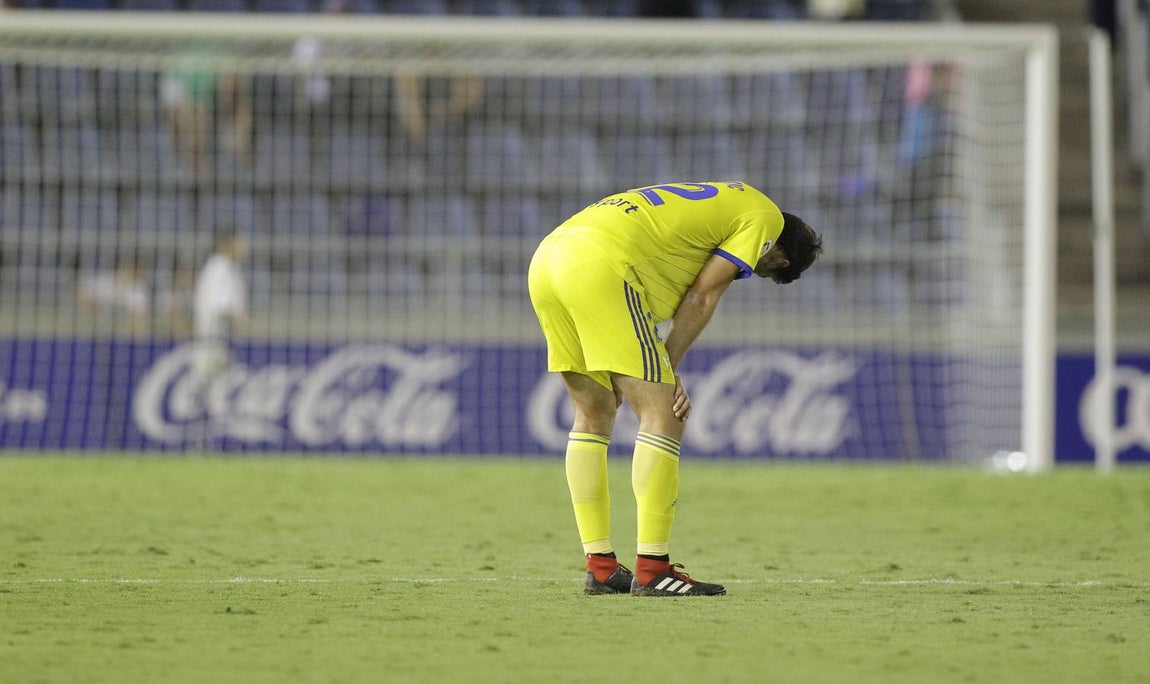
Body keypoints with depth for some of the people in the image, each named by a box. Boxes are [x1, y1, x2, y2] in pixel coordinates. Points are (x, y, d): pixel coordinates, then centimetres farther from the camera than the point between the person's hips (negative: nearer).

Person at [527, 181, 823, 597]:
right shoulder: (765, 217, 11)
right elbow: (702, 297, 2)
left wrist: (662, 373, 14)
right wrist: (668, 371, 4)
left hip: (545, 261, 9)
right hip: (600, 264, -9)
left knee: (594, 414, 18)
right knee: (662, 416, -4)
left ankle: (599, 565, 19)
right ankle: (652, 569, -6)